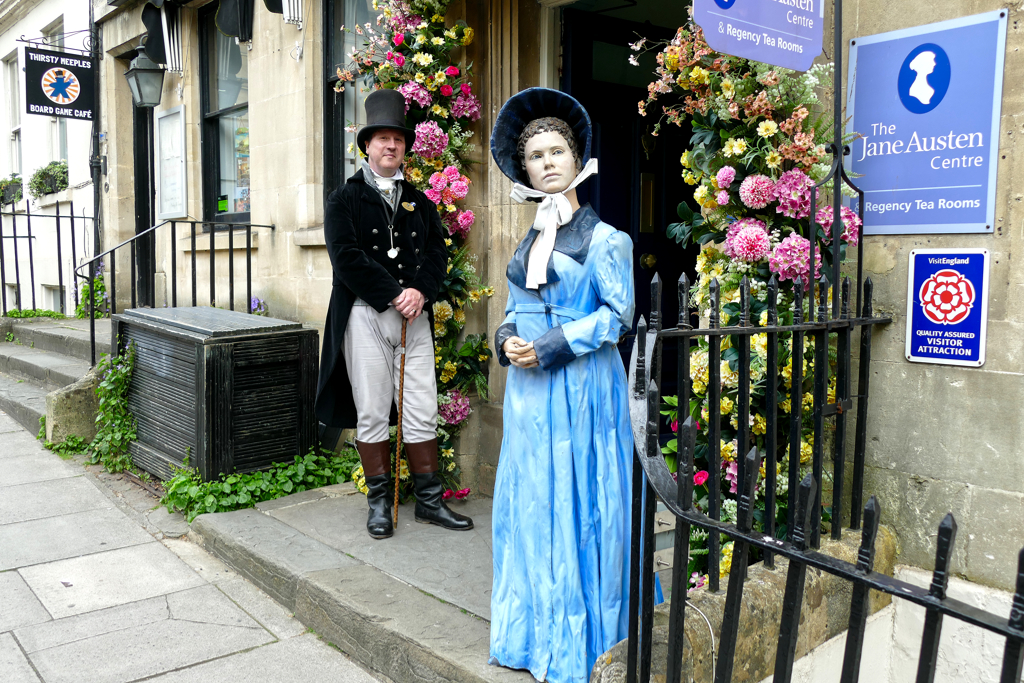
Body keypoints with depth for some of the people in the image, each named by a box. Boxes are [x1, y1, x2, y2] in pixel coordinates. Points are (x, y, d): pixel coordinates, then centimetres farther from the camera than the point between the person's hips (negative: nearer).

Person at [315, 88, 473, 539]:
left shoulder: (420, 203, 17)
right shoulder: (344, 200, 4)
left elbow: (437, 253, 7)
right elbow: (347, 259, -8)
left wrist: (421, 292, -12)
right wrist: (394, 295, -14)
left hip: (414, 315, 3)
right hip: (365, 316, -3)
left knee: (422, 412, 4)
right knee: (371, 413, 3)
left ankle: (429, 500, 14)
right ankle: (379, 502, 15)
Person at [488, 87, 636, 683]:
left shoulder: (603, 238, -7)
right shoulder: (531, 241, 14)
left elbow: (618, 314, -12)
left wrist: (551, 347, -17)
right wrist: (507, 340, -2)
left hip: (579, 388, -7)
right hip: (527, 388, 7)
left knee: (572, 508, 0)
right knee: (527, 504, 12)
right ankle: (533, 635, 28)